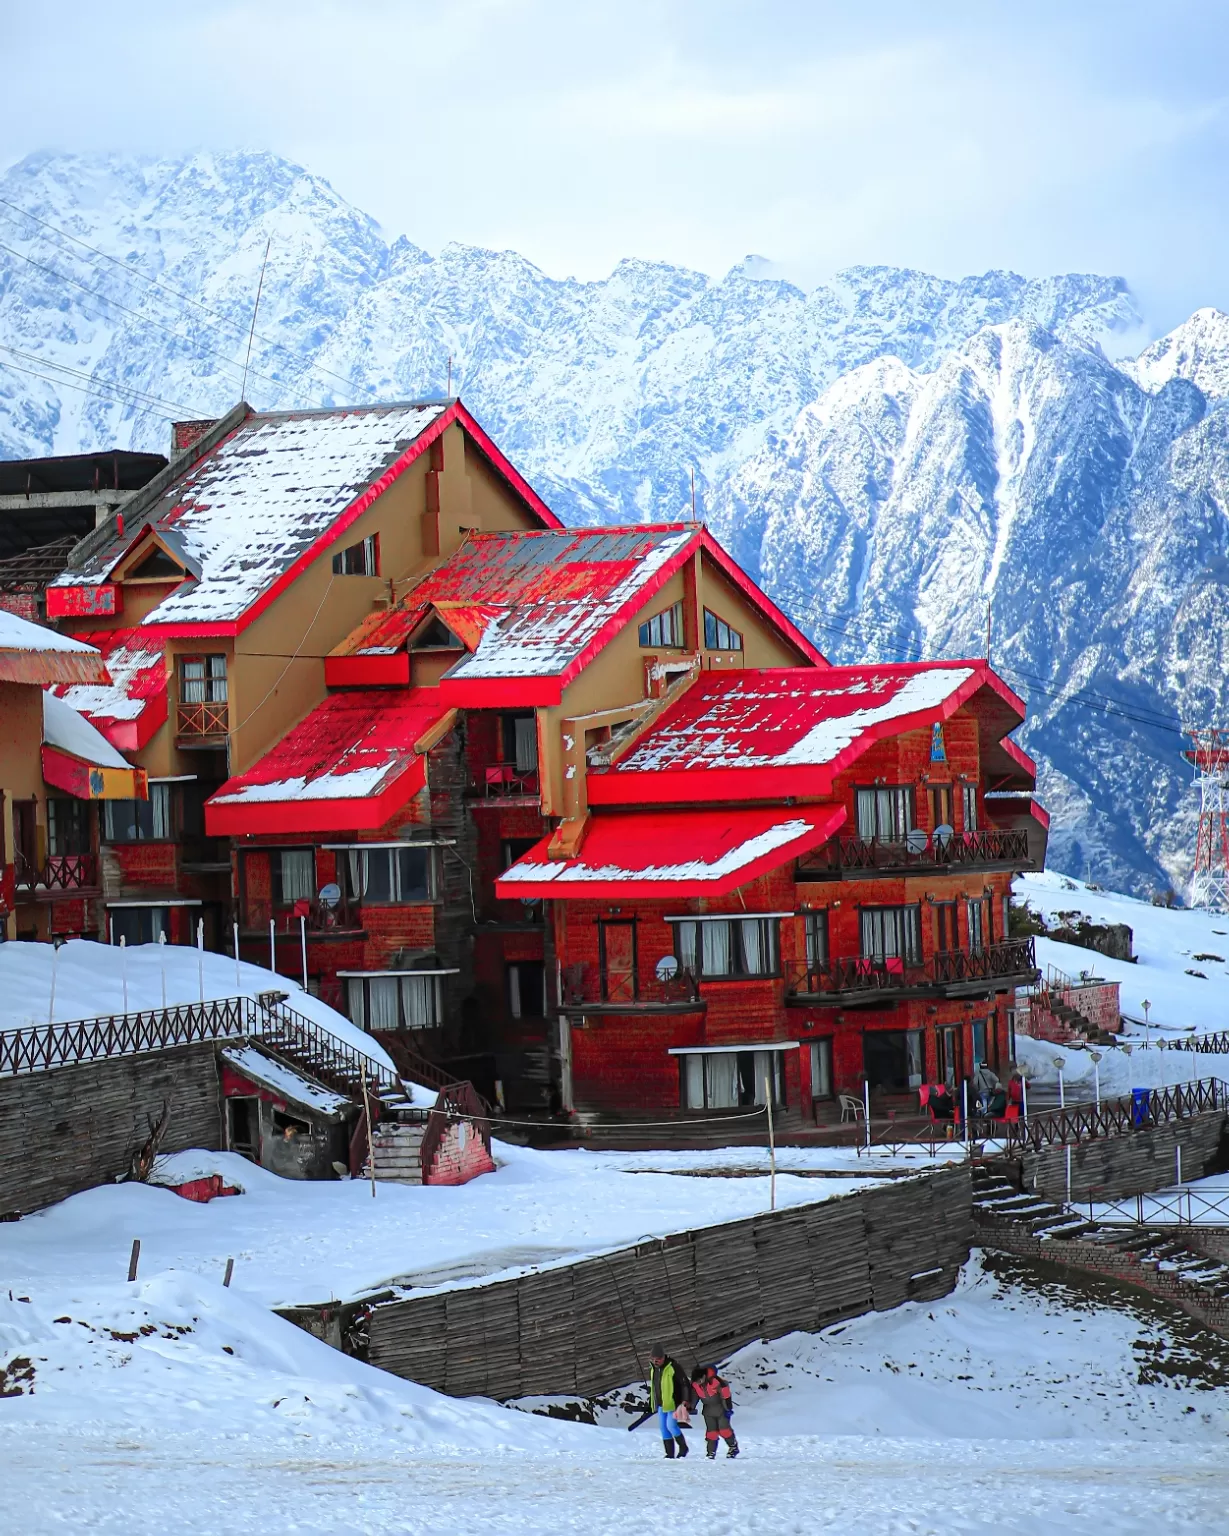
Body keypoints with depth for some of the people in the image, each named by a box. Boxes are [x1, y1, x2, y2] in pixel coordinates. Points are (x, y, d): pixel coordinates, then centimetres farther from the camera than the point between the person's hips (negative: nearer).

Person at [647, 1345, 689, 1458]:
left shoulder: (673, 1367, -13)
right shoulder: (653, 1369, 10)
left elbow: (685, 1384, -12)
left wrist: (686, 1402, -16)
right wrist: (652, 1404, 22)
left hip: (673, 1403, -8)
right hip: (661, 1405, 8)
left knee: (671, 1426, -15)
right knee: (663, 1428, 3)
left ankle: (683, 1447, 6)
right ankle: (669, 1454, 8)